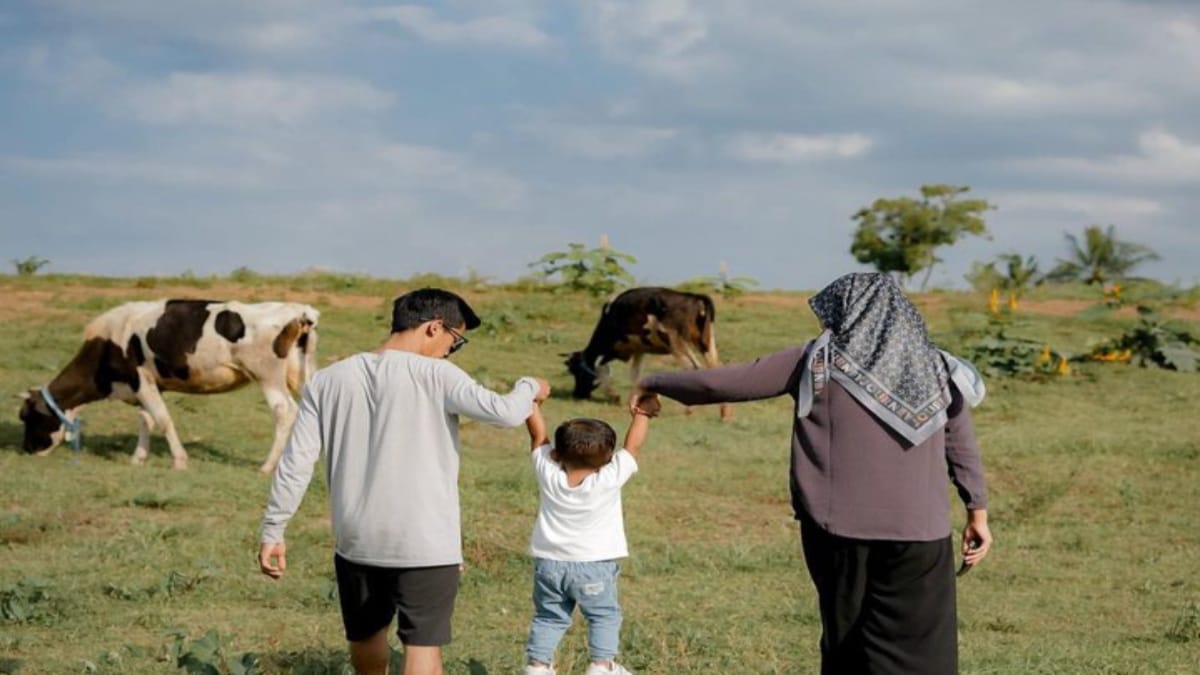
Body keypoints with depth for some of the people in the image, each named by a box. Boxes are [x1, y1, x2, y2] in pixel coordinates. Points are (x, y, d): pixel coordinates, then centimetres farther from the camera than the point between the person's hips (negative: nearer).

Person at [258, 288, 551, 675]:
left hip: (355, 540, 5)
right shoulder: (434, 375, -10)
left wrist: (273, 530, 7)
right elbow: (505, 412, -19)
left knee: (366, 634, 24)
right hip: (425, 542, -5)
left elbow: (296, 462, 1)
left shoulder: (329, 380, 3)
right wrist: (529, 387, 3)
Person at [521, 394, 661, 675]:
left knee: (548, 617, 14)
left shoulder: (548, 474, -13)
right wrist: (642, 413, 2)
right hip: (594, 566, -3)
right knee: (604, 616, 12)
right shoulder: (610, 479, -19)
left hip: (549, 562, 3)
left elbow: (538, 435, -2)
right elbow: (633, 446, -10)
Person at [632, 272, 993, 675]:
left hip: (840, 529, -1)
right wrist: (978, 513, 26)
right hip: (920, 535, 1)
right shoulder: (937, 370, 9)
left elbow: (724, 383, 3)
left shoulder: (819, 362, 0)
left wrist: (654, 384, 16)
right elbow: (964, 450, 15)